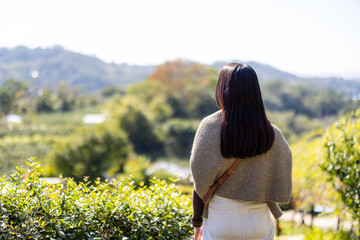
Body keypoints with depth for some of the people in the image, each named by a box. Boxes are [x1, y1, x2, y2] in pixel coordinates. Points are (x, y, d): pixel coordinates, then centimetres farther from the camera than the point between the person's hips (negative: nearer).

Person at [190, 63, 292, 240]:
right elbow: (281, 188, -1)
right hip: (259, 221, 2)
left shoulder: (210, 126, -12)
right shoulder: (272, 134, -7)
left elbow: (201, 182, -7)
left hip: (220, 220, -1)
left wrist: (197, 222, 4)